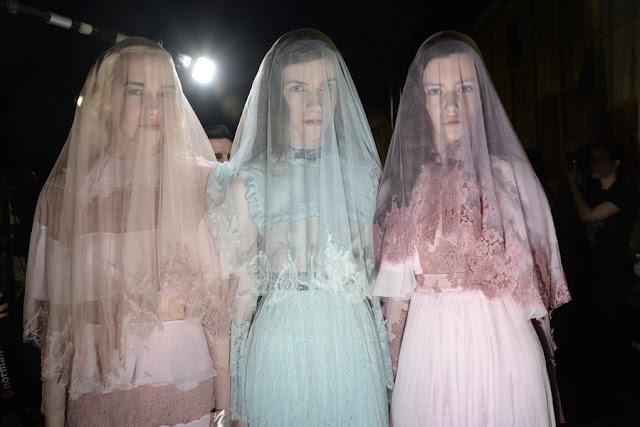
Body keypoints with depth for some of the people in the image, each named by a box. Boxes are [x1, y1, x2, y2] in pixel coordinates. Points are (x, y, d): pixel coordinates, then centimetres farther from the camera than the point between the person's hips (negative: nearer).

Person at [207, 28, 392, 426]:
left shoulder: (364, 172, 5)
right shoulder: (250, 179, -3)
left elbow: (376, 270, 10)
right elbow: (242, 284, 0)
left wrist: (389, 363, 11)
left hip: (354, 343, 3)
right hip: (280, 344, -2)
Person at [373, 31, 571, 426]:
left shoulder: (512, 176, -1)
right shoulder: (404, 184, 2)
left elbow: (535, 277, 1)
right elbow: (395, 291, 3)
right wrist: (390, 366, 4)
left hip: (502, 343, -1)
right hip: (427, 349, 1)